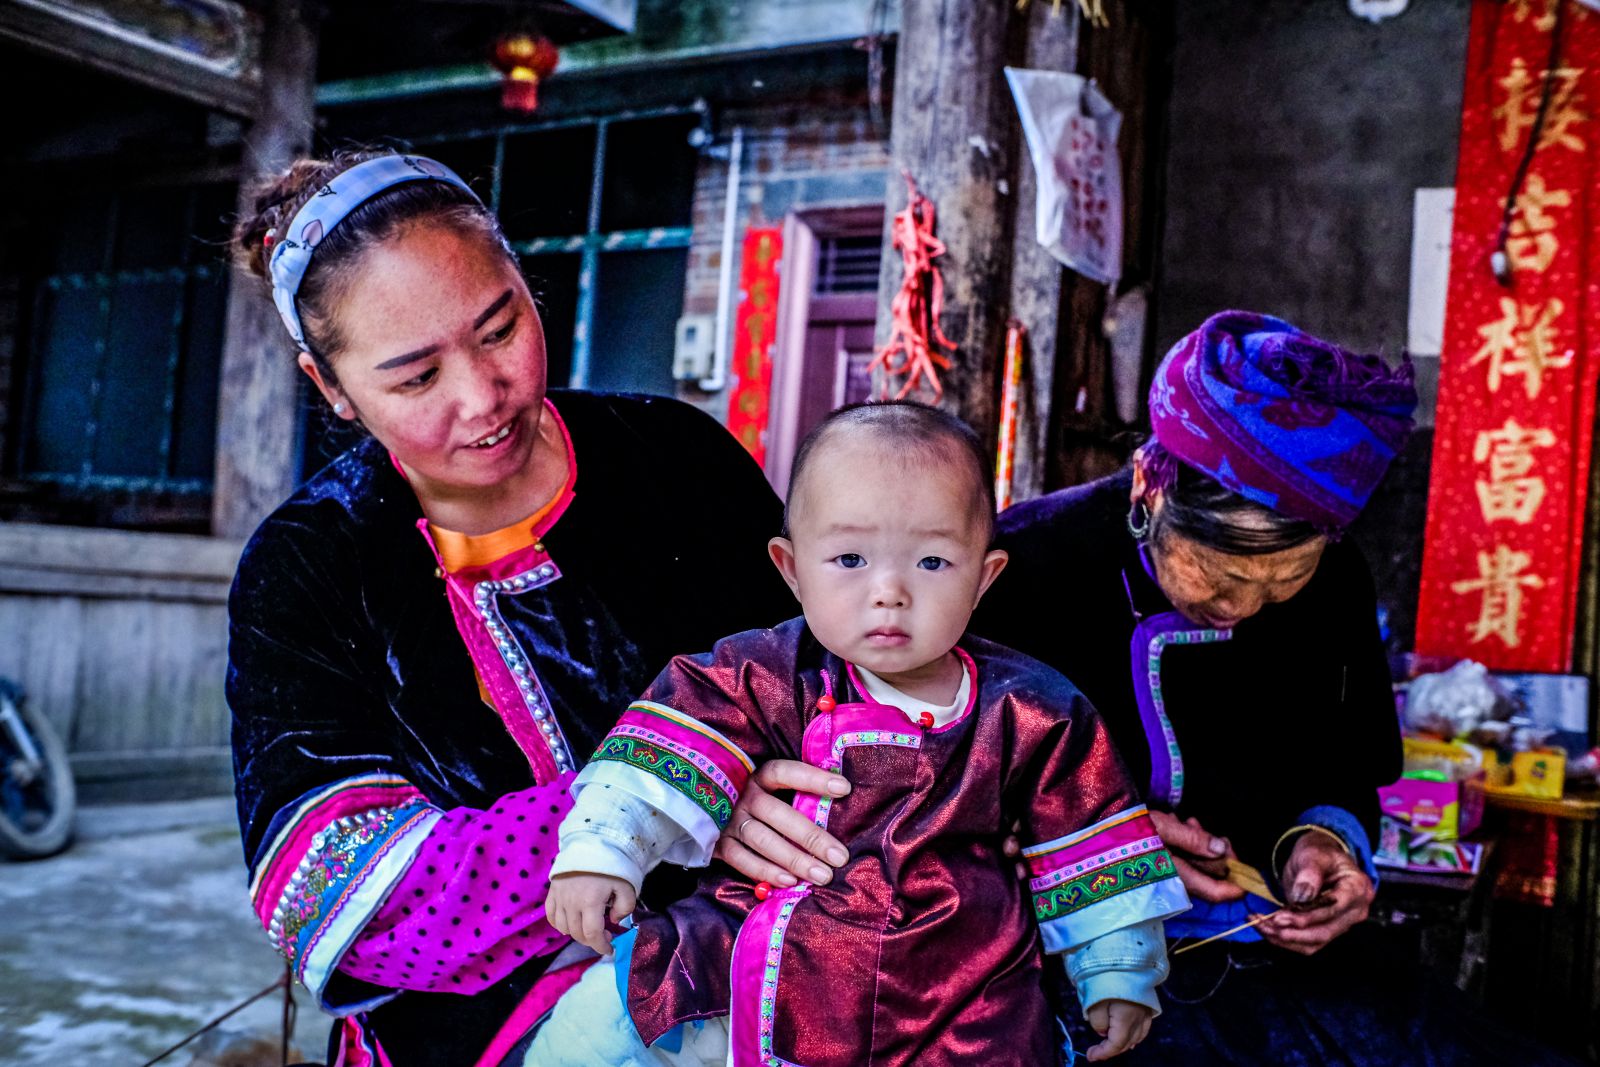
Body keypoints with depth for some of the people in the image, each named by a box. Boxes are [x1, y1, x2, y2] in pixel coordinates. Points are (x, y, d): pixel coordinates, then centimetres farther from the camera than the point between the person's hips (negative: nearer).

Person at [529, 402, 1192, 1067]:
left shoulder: (1030, 715, -2)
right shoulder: (772, 676, -4)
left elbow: (1089, 847, 7)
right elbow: (668, 752, -7)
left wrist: (1119, 975, 12)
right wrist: (600, 851, -18)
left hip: (952, 1008, 1)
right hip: (752, 960, 0)